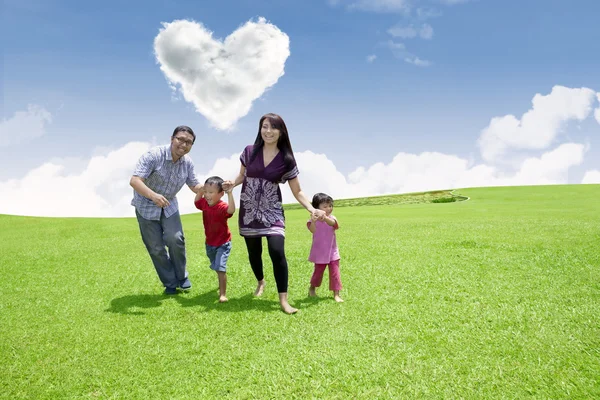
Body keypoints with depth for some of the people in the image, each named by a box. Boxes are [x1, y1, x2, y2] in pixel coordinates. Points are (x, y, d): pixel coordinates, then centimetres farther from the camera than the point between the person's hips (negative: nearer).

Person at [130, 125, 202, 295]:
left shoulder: (188, 162, -10)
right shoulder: (154, 155, -27)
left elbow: (195, 186, 0)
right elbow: (134, 181, -33)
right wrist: (153, 195, -51)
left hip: (168, 205, 3)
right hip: (146, 206, -3)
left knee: (175, 239, -14)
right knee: (156, 248, -1)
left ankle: (181, 276, 8)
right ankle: (170, 283, 15)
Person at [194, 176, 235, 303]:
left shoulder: (222, 207, -28)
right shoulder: (204, 204, -6)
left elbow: (231, 210, -51)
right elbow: (196, 202, 16)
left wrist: (230, 193, -58)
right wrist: (200, 191, 0)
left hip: (223, 243, -7)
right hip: (209, 243, 8)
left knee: (220, 268, -17)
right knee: (216, 267, 25)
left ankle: (223, 294, -4)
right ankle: (222, 286, 49)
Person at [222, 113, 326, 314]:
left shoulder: (286, 160, -5)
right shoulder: (249, 151, -2)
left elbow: (297, 192, -1)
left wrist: (312, 209, -15)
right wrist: (232, 183, -10)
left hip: (272, 211, -2)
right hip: (248, 210, 2)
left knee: (277, 251, -18)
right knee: (254, 252, 12)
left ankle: (283, 300, -9)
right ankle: (260, 281, 44)